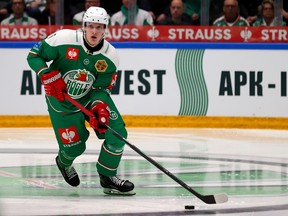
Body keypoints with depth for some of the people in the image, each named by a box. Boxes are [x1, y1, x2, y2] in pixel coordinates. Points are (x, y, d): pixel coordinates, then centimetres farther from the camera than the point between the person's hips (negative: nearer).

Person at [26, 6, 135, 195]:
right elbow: (34, 55, -13)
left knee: (117, 133, -13)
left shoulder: (110, 56, -15)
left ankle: (108, 177, 7)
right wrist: (48, 76, -27)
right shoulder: (63, 39, -24)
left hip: (93, 97, 3)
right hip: (62, 102, -3)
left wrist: (99, 107, -29)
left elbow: (102, 88, -10)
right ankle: (64, 163, 38)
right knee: (74, 147, -2)